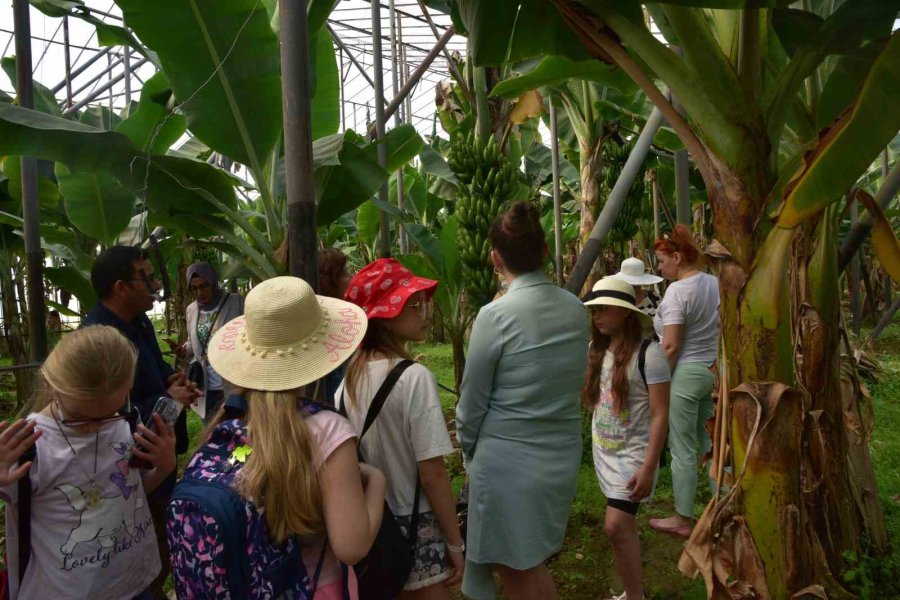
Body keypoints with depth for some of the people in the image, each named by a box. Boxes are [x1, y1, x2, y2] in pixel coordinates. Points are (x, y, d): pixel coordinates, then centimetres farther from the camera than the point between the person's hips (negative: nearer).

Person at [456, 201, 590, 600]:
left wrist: (469, 451, 9)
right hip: (563, 455, 6)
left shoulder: (495, 315, -17)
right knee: (533, 564, 25)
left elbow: (472, 402, -8)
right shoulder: (576, 310, -1)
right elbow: (574, 384, 7)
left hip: (509, 461, -6)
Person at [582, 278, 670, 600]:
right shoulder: (596, 350, 2)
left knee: (617, 526, -11)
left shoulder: (648, 354, -17)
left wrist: (648, 468, -20)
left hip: (632, 455, -6)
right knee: (623, 525, 15)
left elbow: (660, 416, -18)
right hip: (604, 452, 6)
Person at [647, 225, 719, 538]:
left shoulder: (677, 291, -17)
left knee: (683, 450, 3)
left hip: (685, 374, -8)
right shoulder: (715, 283, 7)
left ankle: (684, 520, 14)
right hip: (713, 370, 9)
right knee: (712, 443, 20)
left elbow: (670, 347, -19)